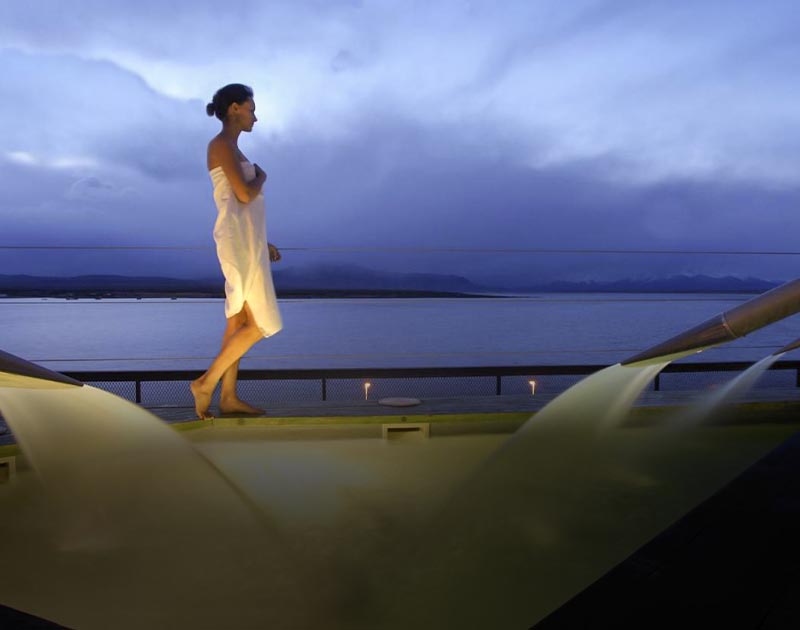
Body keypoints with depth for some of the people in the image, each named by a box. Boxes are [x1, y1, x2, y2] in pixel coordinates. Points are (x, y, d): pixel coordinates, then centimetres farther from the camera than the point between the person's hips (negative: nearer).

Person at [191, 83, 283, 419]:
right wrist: (261, 176, 2)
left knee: (239, 321, 8)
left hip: (245, 240, 10)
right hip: (238, 240, -10)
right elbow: (245, 195, -19)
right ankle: (206, 382, -1)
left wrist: (262, 243, 22)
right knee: (260, 324, -8)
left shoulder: (230, 149, 21)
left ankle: (228, 396, 13)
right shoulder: (221, 144, -9)